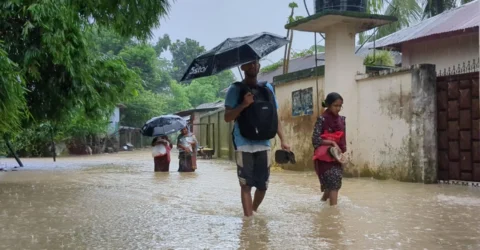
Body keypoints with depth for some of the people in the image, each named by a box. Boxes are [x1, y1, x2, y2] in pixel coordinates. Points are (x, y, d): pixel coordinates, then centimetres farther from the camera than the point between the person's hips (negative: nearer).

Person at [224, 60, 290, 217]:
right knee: (246, 185, -2)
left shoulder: (268, 88, 11)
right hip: (244, 145, -3)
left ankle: (253, 211, 33)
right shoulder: (236, 89, 0)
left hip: (263, 144, 4)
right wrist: (243, 105, -20)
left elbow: (274, 117, 14)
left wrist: (282, 140, 7)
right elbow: (227, 117, -5)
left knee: (263, 185, 9)